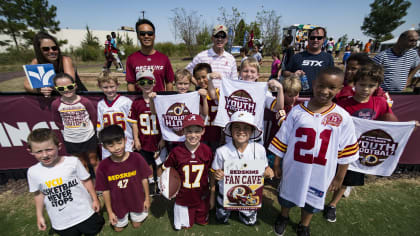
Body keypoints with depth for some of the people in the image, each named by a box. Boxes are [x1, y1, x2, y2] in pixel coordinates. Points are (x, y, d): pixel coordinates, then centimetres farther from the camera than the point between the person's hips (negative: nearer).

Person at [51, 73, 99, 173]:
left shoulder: (85, 102, -16)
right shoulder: (56, 104, -10)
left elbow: (93, 117, -4)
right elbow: (57, 121, 5)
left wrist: (89, 128, -2)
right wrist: (66, 130, 0)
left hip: (88, 137, -2)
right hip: (70, 140, 2)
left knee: (94, 162, 13)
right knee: (82, 164, 20)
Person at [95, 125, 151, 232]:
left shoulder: (136, 158, -25)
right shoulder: (103, 166, -23)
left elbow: (144, 179, -12)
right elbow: (105, 190, -10)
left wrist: (147, 198, -2)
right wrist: (110, 211, -2)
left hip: (137, 200, 0)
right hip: (118, 204, 1)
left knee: (136, 225, 24)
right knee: (118, 228, 25)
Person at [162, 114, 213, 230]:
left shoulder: (207, 150, -16)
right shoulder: (176, 151, -19)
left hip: (202, 197, 1)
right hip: (183, 197, -1)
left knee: (203, 221, 24)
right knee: (182, 226, 19)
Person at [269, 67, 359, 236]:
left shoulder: (343, 118, -11)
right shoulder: (297, 111, -12)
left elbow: (346, 152, -2)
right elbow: (282, 140, -5)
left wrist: (339, 177, 3)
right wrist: (276, 163, 0)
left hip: (320, 173, 1)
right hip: (294, 169, 0)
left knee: (311, 202, 23)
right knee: (288, 195, 23)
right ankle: (283, 217, 55)